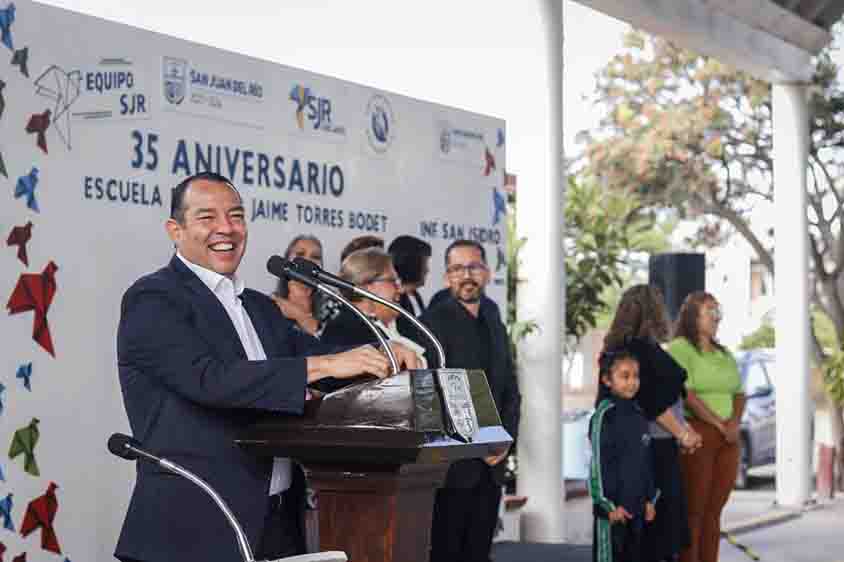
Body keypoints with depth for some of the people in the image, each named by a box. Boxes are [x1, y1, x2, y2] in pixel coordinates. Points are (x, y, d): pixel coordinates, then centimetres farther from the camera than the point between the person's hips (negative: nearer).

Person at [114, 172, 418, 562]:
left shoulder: (260, 308, 17)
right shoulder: (152, 300, -8)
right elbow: (210, 379, -21)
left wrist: (377, 356, -11)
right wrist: (325, 365, -23)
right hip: (199, 528, -7)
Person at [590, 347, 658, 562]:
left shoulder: (638, 414, 9)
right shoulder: (605, 415, -13)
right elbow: (599, 462, -14)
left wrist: (650, 498, 14)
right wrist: (609, 504, -15)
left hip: (637, 504, 7)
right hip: (614, 505, -7)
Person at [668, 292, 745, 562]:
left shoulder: (725, 354, 18)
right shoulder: (679, 349, -6)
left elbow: (739, 395, 16)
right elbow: (687, 395, -15)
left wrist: (735, 422, -4)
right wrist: (720, 425, -14)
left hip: (727, 439, 7)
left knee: (713, 511, 7)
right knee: (692, 510, -5)